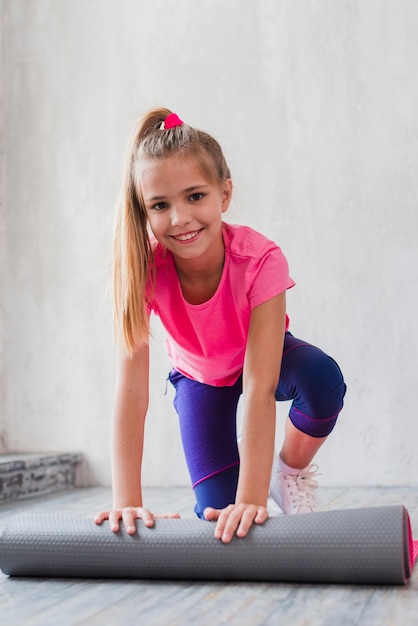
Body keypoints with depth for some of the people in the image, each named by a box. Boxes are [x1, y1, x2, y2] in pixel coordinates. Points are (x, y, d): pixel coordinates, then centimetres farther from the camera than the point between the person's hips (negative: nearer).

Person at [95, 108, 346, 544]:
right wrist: (127, 502, -40)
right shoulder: (143, 269, -31)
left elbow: (259, 387, -41)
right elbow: (131, 390, -34)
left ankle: (290, 474, -7)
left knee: (322, 378, -35)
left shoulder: (260, 259, -36)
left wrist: (252, 498, -47)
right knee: (219, 515, -13)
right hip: (199, 375, 1)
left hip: (261, 358, 0)